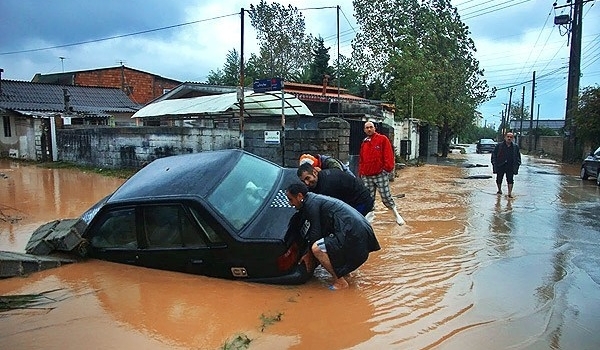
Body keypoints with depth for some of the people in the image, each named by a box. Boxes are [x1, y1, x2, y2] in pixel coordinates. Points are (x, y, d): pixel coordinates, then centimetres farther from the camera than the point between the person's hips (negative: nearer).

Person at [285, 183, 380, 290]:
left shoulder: (310, 204, -10)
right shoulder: (315, 198, 20)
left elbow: (316, 233, -9)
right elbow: (320, 230, 26)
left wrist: (309, 255, 5)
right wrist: (309, 254, 26)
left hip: (353, 233, -11)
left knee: (317, 248, -18)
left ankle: (340, 282, -7)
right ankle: (343, 270, 24)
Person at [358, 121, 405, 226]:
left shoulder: (382, 139, 0)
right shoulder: (364, 143, 17)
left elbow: (388, 155, -6)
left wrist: (387, 168, -12)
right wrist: (361, 173, 14)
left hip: (380, 175, -5)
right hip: (366, 176, 5)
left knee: (386, 197, -3)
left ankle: (396, 215, 13)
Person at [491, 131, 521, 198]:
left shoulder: (515, 147, 5)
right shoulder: (499, 145, 0)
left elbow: (518, 157, 12)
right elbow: (494, 154, 2)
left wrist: (517, 164, 3)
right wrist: (494, 163, -6)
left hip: (510, 167, 0)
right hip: (500, 166, 0)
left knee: (510, 180, -4)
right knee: (499, 179, 10)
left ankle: (510, 193, 1)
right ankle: (499, 190, 31)